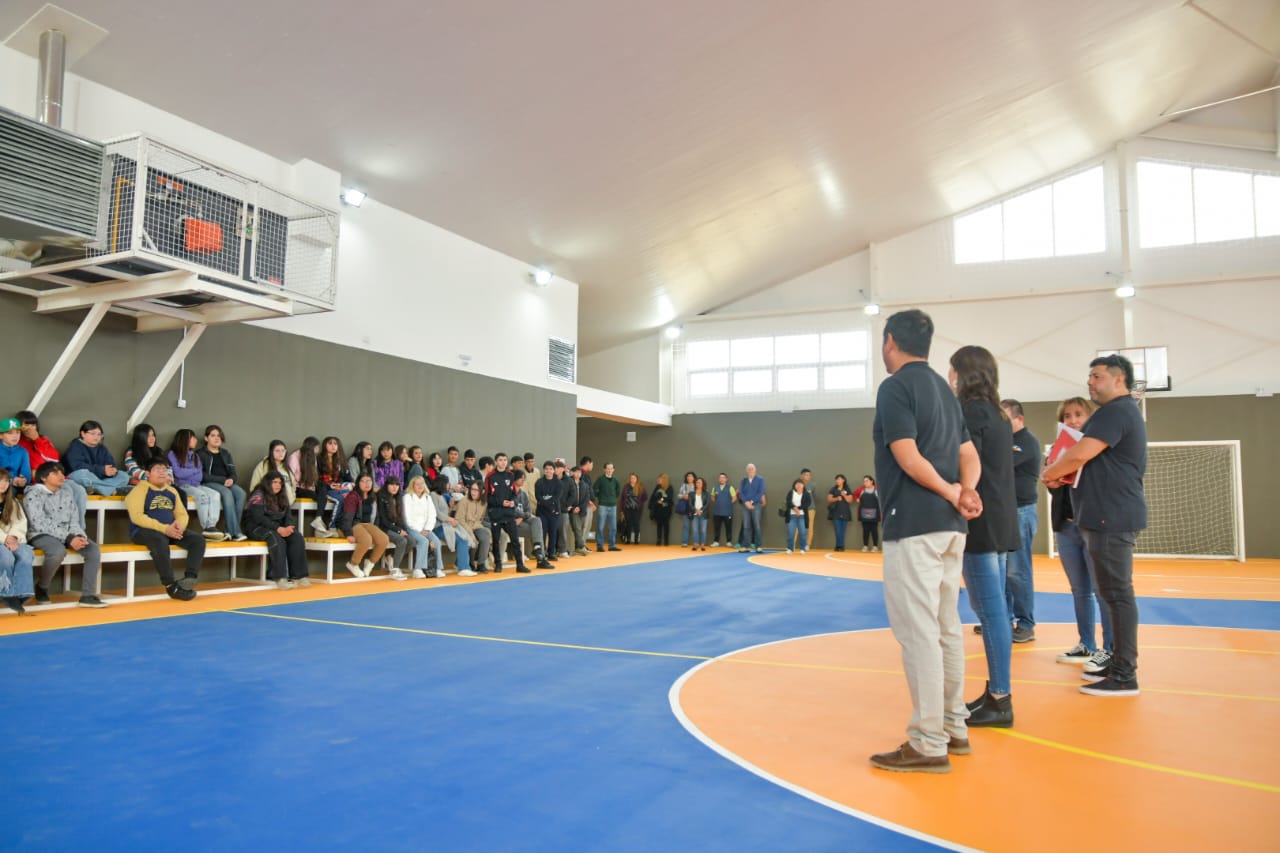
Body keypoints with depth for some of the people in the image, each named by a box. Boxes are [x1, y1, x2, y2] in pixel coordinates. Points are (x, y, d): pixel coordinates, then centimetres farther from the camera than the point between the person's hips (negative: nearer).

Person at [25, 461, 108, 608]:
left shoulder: (67, 495, 15)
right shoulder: (33, 495, -5)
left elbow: (74, 521, 11)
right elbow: (40, 524, -15)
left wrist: (79, 536, -13)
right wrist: (68, 539, -24)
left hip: (67, 535, 6)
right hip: (41, 535, -6)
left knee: (93, 549, -18)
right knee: (58, 551, -37)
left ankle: (88, 595, -17)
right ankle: (41, 587, -8)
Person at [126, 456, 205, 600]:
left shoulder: (172, 491, 16)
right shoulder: (140, 489, -4)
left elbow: (182, 514, 17)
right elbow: (137, 517, -15)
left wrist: (179, 525, -9)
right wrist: (164, 528, -23)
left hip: (170, 531, 7)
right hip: (144, 531, -7)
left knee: (198, 539, -15)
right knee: (160, 541, -39)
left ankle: (191, 577, -30)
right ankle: (171, 586, -33)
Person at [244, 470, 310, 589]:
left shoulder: (282, 496, 14)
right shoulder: (258, 495, -7)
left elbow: (288, 515, 7)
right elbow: (259, 517, -19)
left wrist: (289, 527, -17)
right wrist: (278, 529, -27)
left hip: (278, 528, 6)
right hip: (258, 527, -6)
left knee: (297, 536, -21)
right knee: (276, 539, -37)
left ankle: (298, 575, -25)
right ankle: (280, 578, -42)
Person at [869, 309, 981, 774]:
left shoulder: (896, 386, -8)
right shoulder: (943, 388, 18)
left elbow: (908, 457, -18)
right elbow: (969, 455, 13)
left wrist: (951, 493, -7)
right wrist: (964, 494, -4)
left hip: (914, 524, -9)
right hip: (950, 525, 9)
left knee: (917, 632, -5)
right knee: (946, 628, 15)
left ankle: (928, 744, 0)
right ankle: (953, 728, 25)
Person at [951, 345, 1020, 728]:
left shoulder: (970, 412, -11)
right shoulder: (997, 414, 16)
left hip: (981, 523, -9)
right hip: (1000, 521, 9)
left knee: (991, 611, -6)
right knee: (994, 609, 13)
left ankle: (1000, 701, -1)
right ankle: (997, 692, 19)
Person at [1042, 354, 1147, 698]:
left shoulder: (1115, 412, -13)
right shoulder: (1126, 412, 20)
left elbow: (1079, 454, -22)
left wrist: (1048, 473, -4)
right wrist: (1064, 474, 9)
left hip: (1112, 518, -11)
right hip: (1113, 517, 11)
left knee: (1117, 594, -6)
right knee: (1115, 593, 15)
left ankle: (1124, 676, -1)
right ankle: (1119, 662, 23)